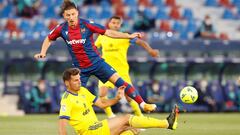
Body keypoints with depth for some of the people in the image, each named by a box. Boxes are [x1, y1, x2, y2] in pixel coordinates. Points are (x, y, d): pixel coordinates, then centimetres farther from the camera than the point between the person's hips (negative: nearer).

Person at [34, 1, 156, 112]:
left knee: (118, 81, -12)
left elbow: (108, 32, -11)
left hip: (96, 62, -2)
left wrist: (129, 36, -16)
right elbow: (49, 39, 14)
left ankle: (143, 104, -8)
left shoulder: (86, 25, -14)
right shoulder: (62, 29, -6)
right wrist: (42, 53, -1)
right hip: (80, 68, 2)